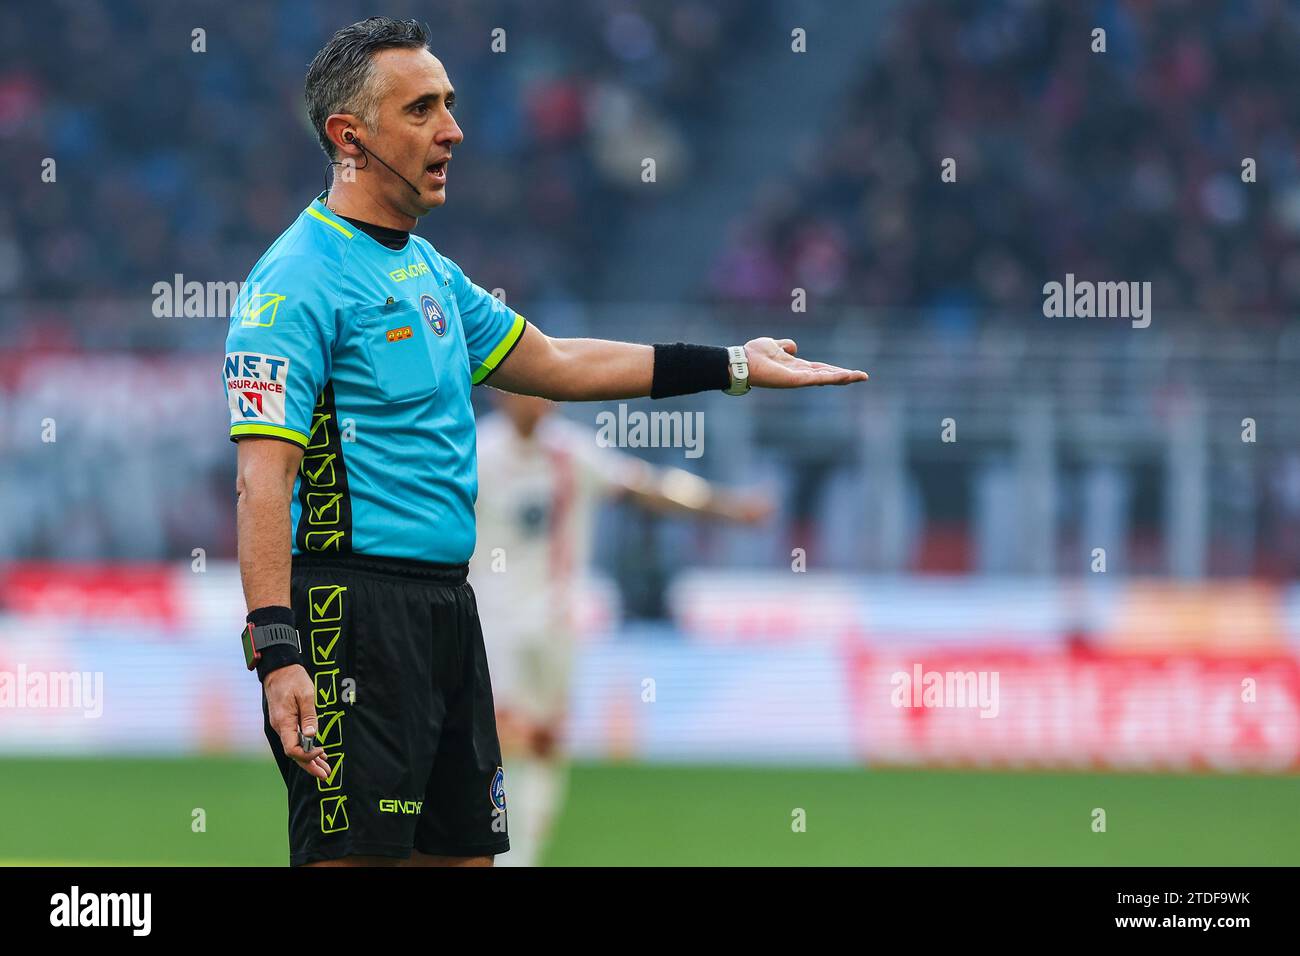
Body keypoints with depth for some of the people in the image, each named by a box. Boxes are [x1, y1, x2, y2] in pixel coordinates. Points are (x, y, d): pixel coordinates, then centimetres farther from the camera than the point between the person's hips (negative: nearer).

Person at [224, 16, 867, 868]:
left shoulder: (427, 270, 18)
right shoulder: (297, 279, -11)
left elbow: (553, 365, 31)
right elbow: (263, 478, -19)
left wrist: (732, 367, 30)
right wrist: (277, 653, -28)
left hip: (445, 606, 9)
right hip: (354, 601, -9)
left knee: (462, 852, 8)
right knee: (353, 857, -13)